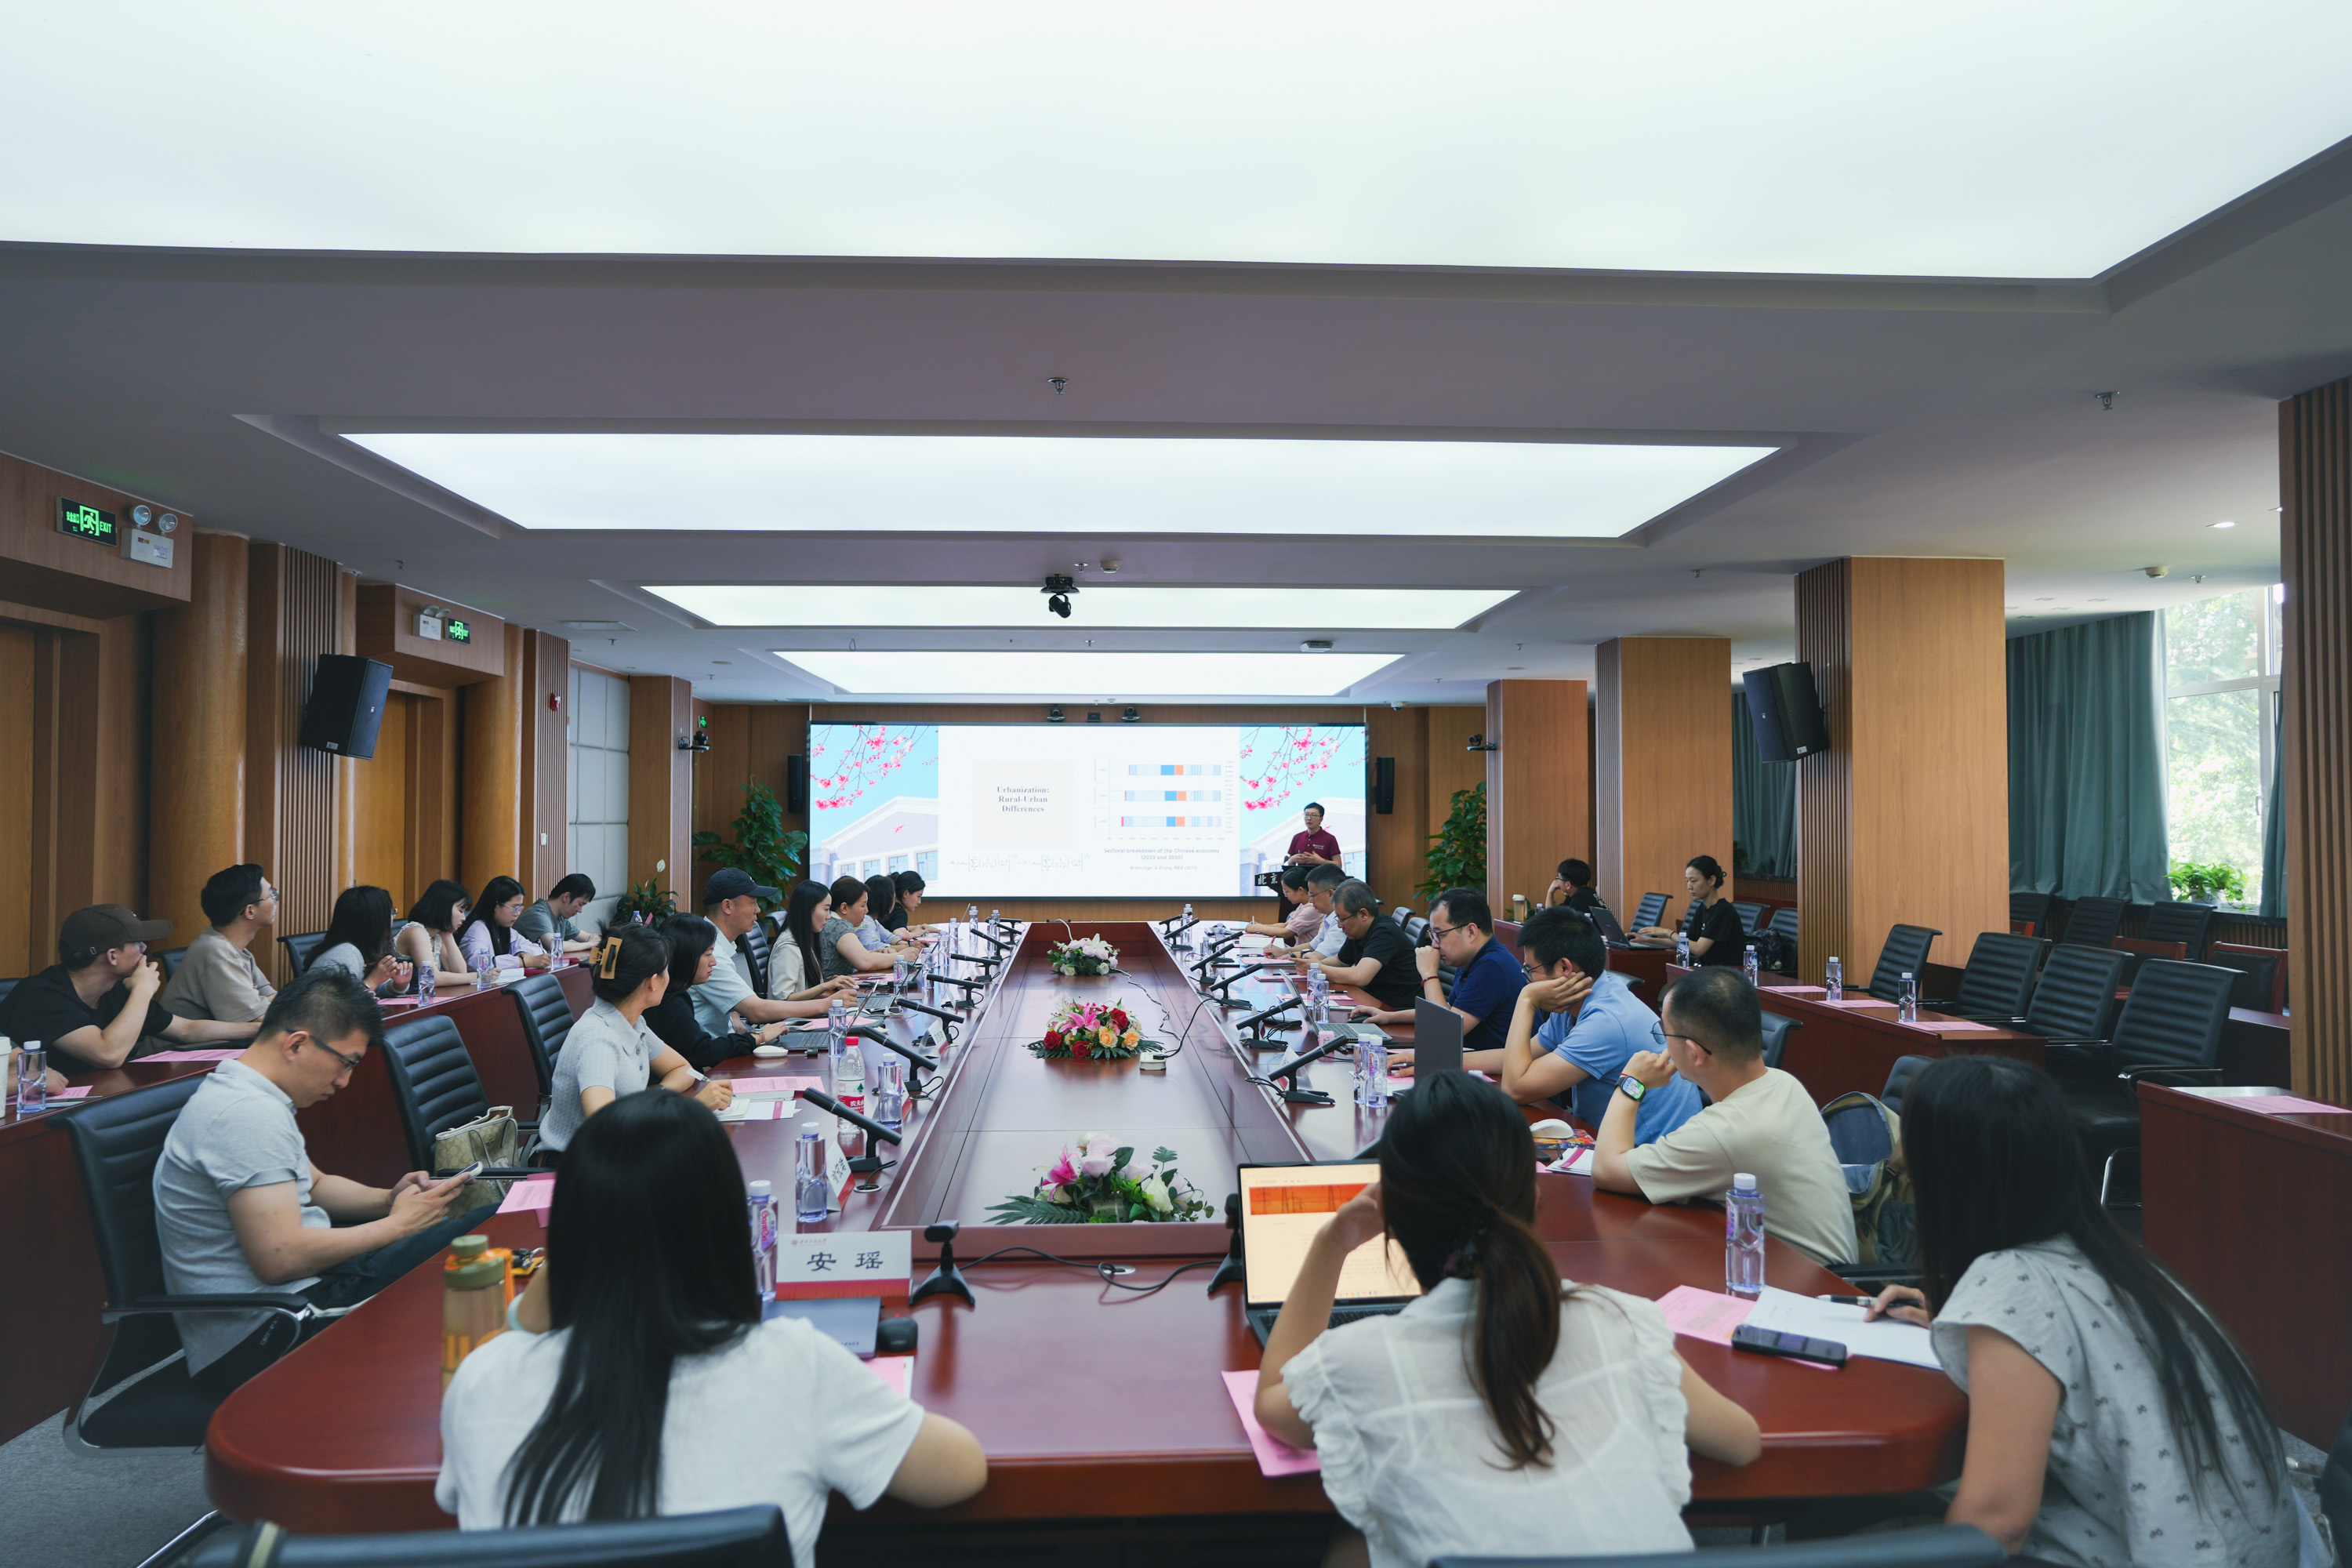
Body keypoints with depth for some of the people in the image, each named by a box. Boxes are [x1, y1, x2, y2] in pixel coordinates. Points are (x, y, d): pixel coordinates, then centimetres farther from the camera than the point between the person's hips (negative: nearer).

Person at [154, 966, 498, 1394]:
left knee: (488, 1220, 5)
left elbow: (314, 1184, 23)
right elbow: (280, 1258, -28)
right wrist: (397, 1224, -16)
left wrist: (389, 1199, 3)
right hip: (256, 1338, -11)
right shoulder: (250, 1115, -23)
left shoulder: (245, 1096, 13)